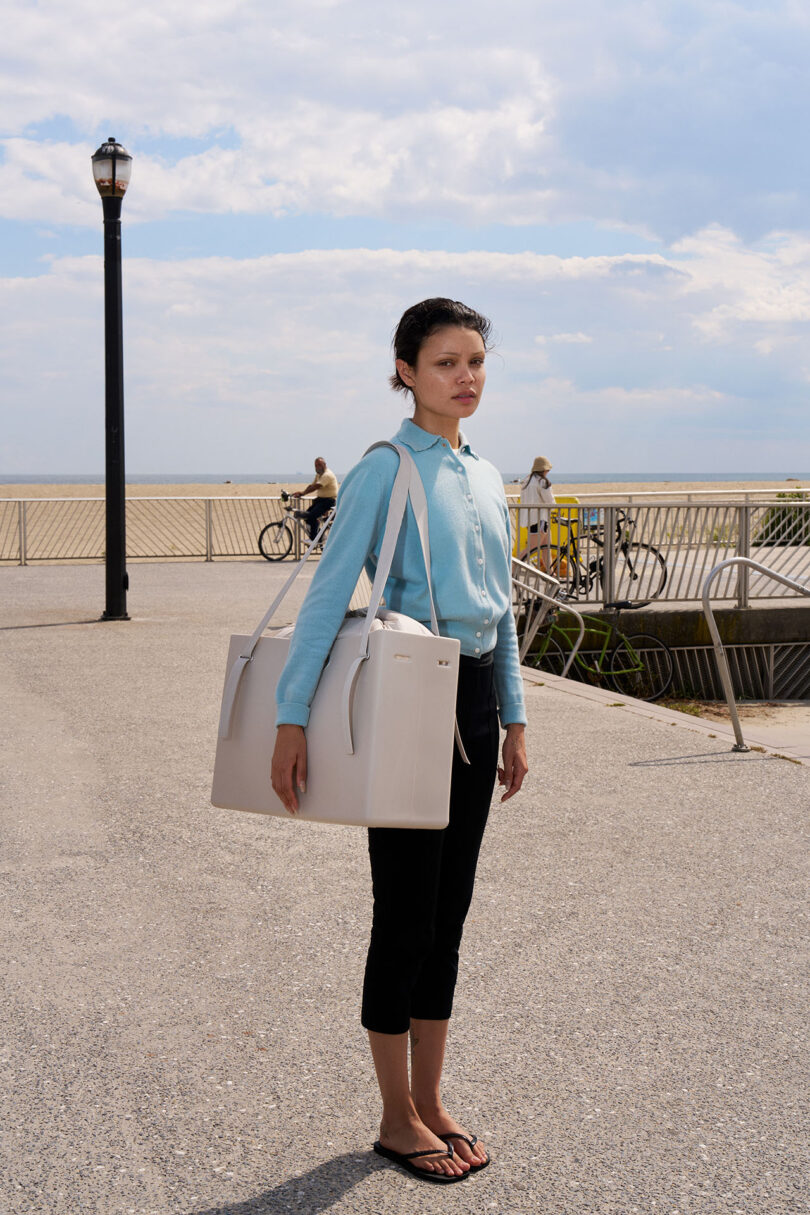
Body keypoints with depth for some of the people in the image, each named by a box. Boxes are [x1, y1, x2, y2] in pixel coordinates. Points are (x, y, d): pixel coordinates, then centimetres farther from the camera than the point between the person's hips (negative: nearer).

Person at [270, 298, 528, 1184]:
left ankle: (430, 1103, 26)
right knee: (406, 911, 2)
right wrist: (291, 718, -21)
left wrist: (512, 720, 16)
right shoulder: (387, 469, -10)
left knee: (447, 911, 13)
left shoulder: (484, 476, 12)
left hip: (474, 697, 7)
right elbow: (327, 596, -15)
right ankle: (398, 1118, 17)